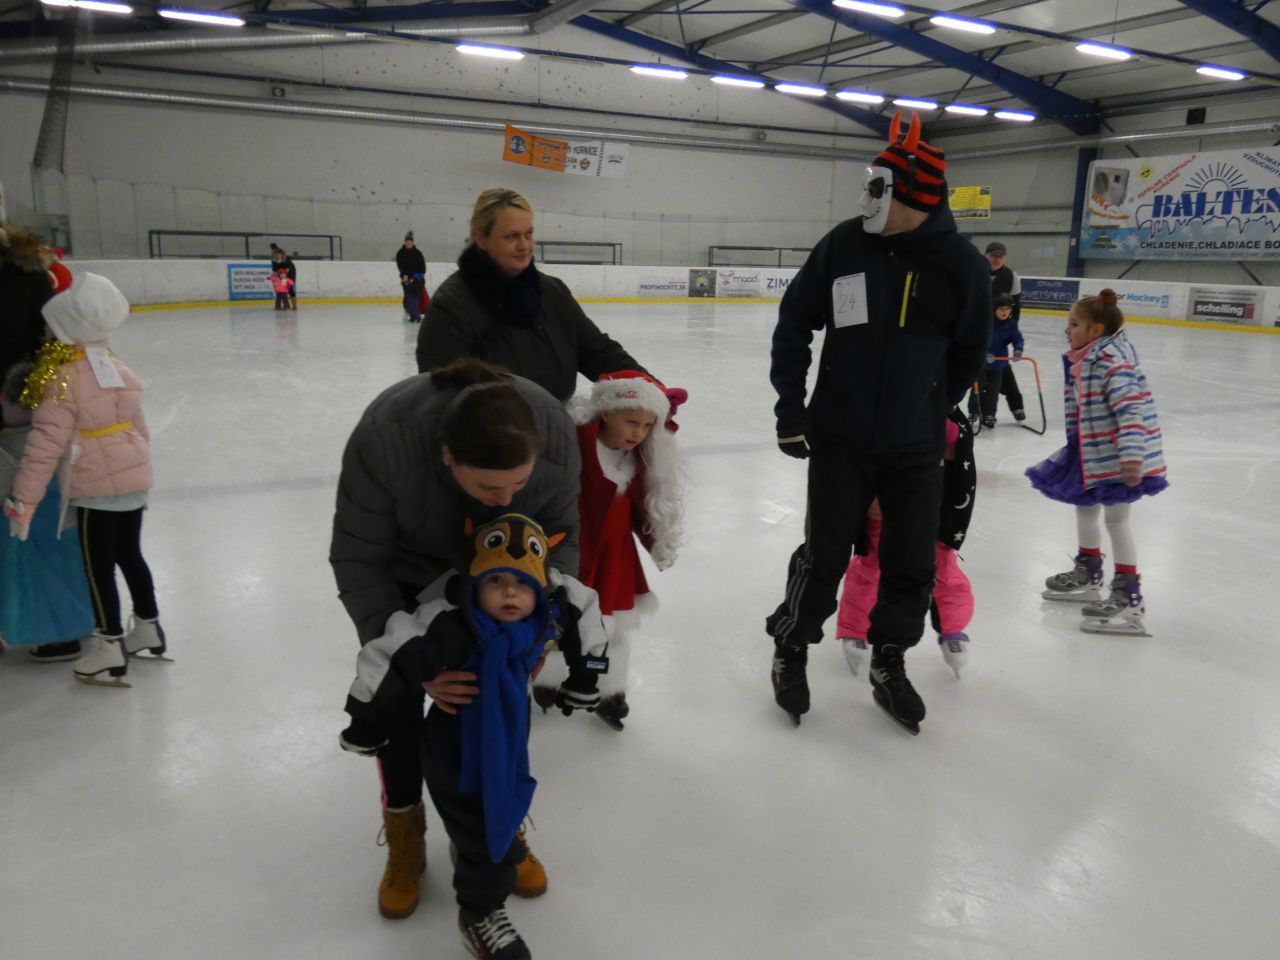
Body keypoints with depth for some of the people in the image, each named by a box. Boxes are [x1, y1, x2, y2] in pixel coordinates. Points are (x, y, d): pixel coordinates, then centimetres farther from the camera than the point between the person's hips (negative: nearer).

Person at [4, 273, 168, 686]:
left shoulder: (63, 378, -15)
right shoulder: (122, 371, 5)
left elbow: (46, 445, -16)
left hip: (97, 487, -7)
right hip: (135, 479, 7)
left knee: (99, 565, 6)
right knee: (130, 554, 21)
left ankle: (111, 648, 15)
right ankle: (147, 629, 34)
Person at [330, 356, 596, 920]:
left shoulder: (555, 436, -34)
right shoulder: (385, 439, -41)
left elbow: (560, 532, -14)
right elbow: (358, 563, -27)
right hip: (405, 566, -1)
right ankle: (404, 838, 24)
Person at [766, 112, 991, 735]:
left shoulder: (960, 264, -8)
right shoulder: (844, 245, -7)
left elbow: (968, 353, 5)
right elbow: (795, 324, 0)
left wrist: (931, 410, 9)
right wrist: (790, 408, -3)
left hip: (915, 449, 1)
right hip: (839, 439, -1)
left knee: (911, 567, 10)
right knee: (824, 557, 6)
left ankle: (888, 664, 33)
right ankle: (790, 649, 29)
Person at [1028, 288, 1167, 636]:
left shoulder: (1112, 360, -21)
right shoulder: (1086, 360, 9)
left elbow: (1130, 408, -29)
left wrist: (1131, 454, -36)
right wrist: (1077, 447, 26)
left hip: (1116, 459, -10)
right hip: (1093, 454, 10)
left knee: (1116, 517, -4)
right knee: (1085, 505, 21)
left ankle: (1128, 597, 6)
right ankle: (1088, 575, 39)